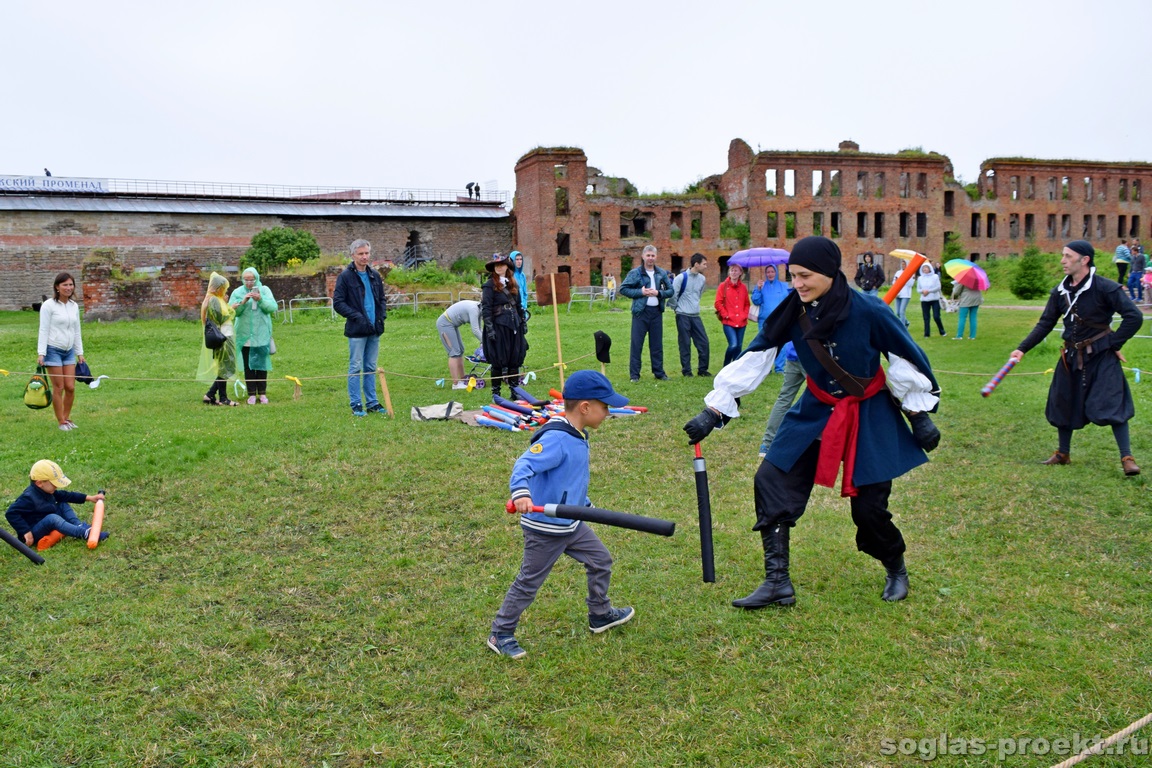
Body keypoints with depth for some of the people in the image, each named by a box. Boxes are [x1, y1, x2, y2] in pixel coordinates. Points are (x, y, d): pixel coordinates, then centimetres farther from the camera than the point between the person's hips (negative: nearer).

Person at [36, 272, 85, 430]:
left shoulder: (74, 306, 9)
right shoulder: (48, 305, -7)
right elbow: (43, 330, -9)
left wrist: (80, 353, 14)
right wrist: (41, 353, -13)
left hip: (69, 351, 5)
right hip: (53, 350, -5)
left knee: (70, 387, 2)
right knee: (59, 388, -2)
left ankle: (67, 418, 18)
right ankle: (61, 422, 8)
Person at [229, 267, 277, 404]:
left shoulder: (264, 290, 3)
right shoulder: (237, 292, 4)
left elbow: (273, 307, -6)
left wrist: (260, 299, -20)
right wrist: (242, 302, -18)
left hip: (262, 335, -1)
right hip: (245, 335, 1)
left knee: (262, 364, 4)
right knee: (248, 365, 5)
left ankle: (262, 393, 13)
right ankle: (252, 394, 12)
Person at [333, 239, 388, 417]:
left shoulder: (375, 276, 11)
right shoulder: (345, 276, -6)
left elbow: (382, 299, 20)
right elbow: (337, 302, -8)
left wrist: (382, 314, 3)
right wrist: (356, 316, -16)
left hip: (374, 329, 6)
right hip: (357, 330, -5)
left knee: (371, 368, 11)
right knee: (356, 368, -1)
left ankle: (372, 402, 18)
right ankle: (356, 404, 6)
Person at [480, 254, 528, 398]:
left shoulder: (513, 284, 13)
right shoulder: (490, 285, -5)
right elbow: (486, 308, -10)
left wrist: (523, 322, 17)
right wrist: (489, 327, -15)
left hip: (514, 326, 6)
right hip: (499, 326, -6)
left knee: (515, 359, 9)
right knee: (498, 360, -1)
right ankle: (495, 392, 10)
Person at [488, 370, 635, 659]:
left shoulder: (578, 436, 5)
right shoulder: (556, 439, -27)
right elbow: (524, 465, -36)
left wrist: (585, 504, 27)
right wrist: (520, 493, -54)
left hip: (572, 524, 10)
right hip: (545, 529, -10)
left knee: (601, 560, 20)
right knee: (528, 583, 4)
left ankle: (600, 615, 41)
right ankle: (500, 634, 21)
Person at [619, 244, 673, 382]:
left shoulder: (662, 273, 8)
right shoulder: (635, 273, -2)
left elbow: (670, 291, 10)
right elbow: (623, 288, -4)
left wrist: (658, 293, -9)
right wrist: (640, 292, -13)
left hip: (657, 311, 3)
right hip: (640, 312, -3)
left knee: (657, 344, 10)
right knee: (636, 343, -2)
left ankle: (659, 372, 20)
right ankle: (634, 374, 3)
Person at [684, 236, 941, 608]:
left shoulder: (869, 312, -22)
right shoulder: (792, 311, -13)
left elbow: (907, 358, -10)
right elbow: (753, 359, -12)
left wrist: (920, 415, -4)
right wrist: (713, 410, -14)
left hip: (869, 416, -3)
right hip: (817, 411, 4)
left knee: (868, 507, -1)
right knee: (772, 480, -7)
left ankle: (896, 570, 33)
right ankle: (778, 583, 3)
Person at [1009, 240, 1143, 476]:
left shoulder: (1105, 288, -16)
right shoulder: (1060, 292, 2)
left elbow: (1134, 317, -17)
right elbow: (1045, 324, 5)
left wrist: (1114, 343, -13)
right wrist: (1023, 349, -3)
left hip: (1100, 357, -6)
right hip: (1071, 357, 6)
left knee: (1112, 405, -9)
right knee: (1064, 404, 13)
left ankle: (1127, 458, 1)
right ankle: (1063, 454, 29)